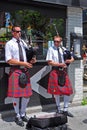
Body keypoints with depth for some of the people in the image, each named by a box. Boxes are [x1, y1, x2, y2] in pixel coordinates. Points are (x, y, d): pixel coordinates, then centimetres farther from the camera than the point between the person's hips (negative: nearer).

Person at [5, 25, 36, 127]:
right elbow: (9, 60, -12)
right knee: (16, 95, 0)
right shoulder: (9, 44, -4)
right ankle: (17, 116, 19)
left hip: (25, 70, 5)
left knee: (27, 95, 8)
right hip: (15, 70, -5)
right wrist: (23, 63, -16)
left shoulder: (23, 42, 12)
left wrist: (32, 60, -5)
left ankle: (23, 114, 28)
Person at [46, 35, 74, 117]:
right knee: (56, 91, 4)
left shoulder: (63, 49, 10)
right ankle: (58, 109, 23)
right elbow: (49, 62, -10)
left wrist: (70, 60, -11)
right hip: (55, 71, -4)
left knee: (67, 90, 2)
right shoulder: (51, 49, -2)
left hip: (64, 72, 4)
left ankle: (65, 110, 14)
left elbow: (72, 58, 12)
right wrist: (60, 64, -18)